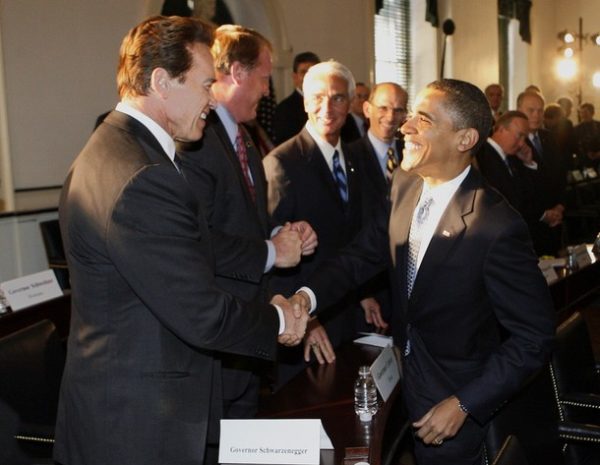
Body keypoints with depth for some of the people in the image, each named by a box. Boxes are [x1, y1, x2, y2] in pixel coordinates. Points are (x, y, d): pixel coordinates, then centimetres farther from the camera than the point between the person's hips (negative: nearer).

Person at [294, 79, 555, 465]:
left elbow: (534, 337, -21)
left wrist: (465, 405, -20)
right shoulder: (405, 186, -5)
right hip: (403, 376, 6)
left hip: (452, 401, -6)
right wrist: (307, 298, -19)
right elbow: (364, 255, -1)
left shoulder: (498, 228, -27)